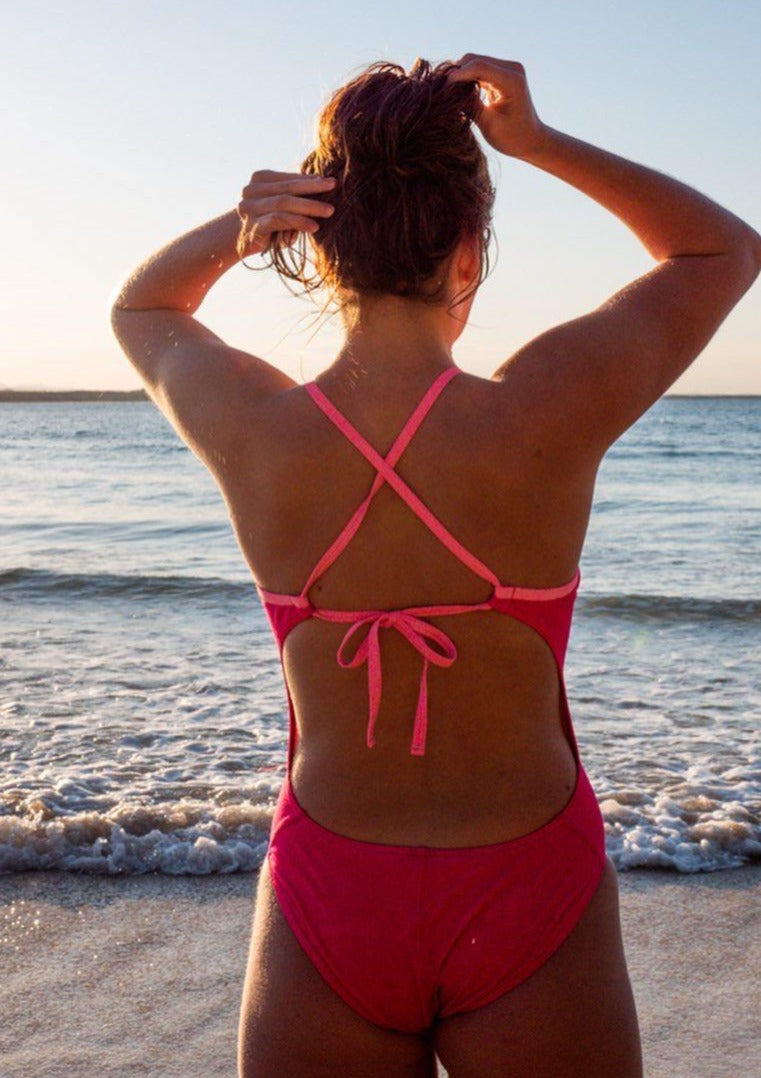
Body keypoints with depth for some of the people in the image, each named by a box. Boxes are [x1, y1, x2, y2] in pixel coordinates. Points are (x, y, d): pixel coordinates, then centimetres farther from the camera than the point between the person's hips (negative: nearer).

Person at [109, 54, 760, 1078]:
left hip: (326, 911, 2)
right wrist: (538, 141, -7)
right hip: (526, 907, -1)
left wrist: (235, 229, -9)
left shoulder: (251, 428, -14)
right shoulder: (549, 412, -19)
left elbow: (139, 309, 11)